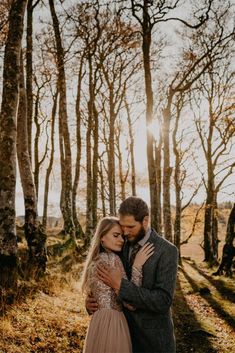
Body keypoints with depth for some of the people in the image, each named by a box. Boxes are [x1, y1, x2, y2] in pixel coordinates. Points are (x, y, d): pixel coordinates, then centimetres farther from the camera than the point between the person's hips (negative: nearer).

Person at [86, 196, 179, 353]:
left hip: (154, 338, -5)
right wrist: (91, 302, -12)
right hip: (126, 332, 5)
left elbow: (163, 302, -26)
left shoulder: (167, 251, -19)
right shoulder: (122, 246, 0)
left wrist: (120, 284, -30)